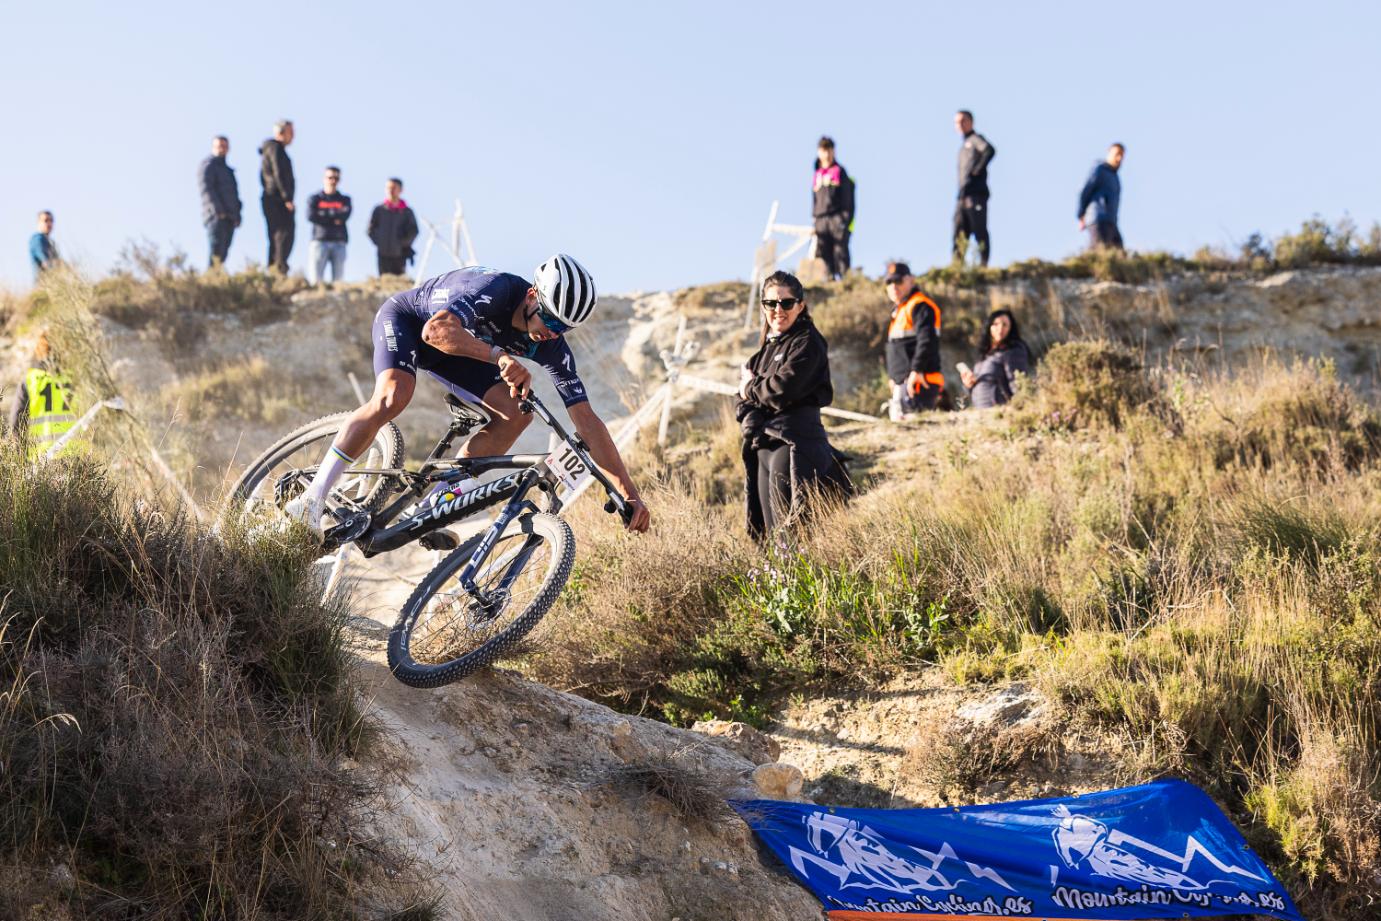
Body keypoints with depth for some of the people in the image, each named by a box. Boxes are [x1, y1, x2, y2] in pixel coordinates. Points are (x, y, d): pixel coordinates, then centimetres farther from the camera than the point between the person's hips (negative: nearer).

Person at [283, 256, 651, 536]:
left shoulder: (550, 343, -20)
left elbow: (586, 419, -22)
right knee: (393, 397, -35)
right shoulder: (495, 289, -37)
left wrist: (630, 492, -29)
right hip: (404, 318, -6)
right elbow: (435, 331, -54)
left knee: (517, 413, -13)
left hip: (450, 352, 6)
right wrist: (498, 355, -68)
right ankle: (311, 501, -28)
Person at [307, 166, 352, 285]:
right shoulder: (314, 199, 12)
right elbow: (310, 216, -6)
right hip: (320, 241, -2)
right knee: (315, 280, -12)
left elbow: (345, 216, -3)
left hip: (339, 243, 2)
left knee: (338, 279, -4)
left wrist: (324, 214, -2)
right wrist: (334, 219, -3)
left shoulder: (345, 200, 17)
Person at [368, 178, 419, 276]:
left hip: (400, 254, -1)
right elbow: (371, 229, 9)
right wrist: (378, 242, -3)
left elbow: (413, 231, 5)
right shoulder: (379, 210, 7)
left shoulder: (407, 212, 6)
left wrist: (403, 244, -5)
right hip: (383, 254, 1)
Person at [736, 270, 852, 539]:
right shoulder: (768, 347, 19)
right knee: (770, 533, 8)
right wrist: (751, 420, -6)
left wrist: (751, 386, 1)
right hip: (762, 445, 8)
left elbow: (782, 390, -18)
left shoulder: (807, 342, -5)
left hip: (794, 445, -8)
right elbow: (743, 400, 16)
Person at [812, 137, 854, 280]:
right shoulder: (817, 174, 19)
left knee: (840, 251, -11)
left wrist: (846, 219, -11)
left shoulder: (839, 171, 3)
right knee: (822, 252, -3)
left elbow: (847, 198, -2)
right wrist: (814, 218, 16)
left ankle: (843, 277, -14)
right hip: (821, 219, 5)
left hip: (838, 218, -5)